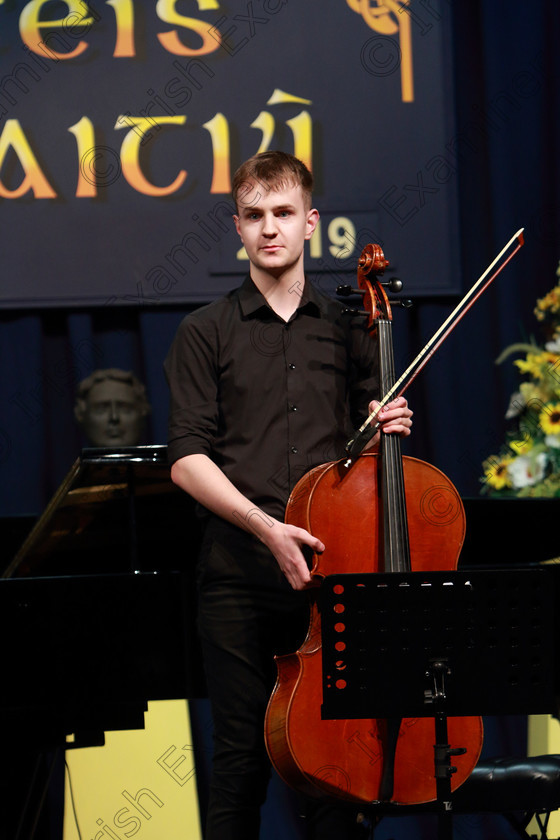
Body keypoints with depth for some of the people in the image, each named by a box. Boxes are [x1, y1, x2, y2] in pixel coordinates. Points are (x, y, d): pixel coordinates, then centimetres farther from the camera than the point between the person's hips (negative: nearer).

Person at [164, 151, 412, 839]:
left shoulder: (347, 332, 14)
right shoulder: (206, 332, 6)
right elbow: (188, 460, -2)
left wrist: (387, 430, -1)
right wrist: (266, 526, -16)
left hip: (331, 573, 2)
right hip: (239, 579, -2)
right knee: (243, 752, -1)